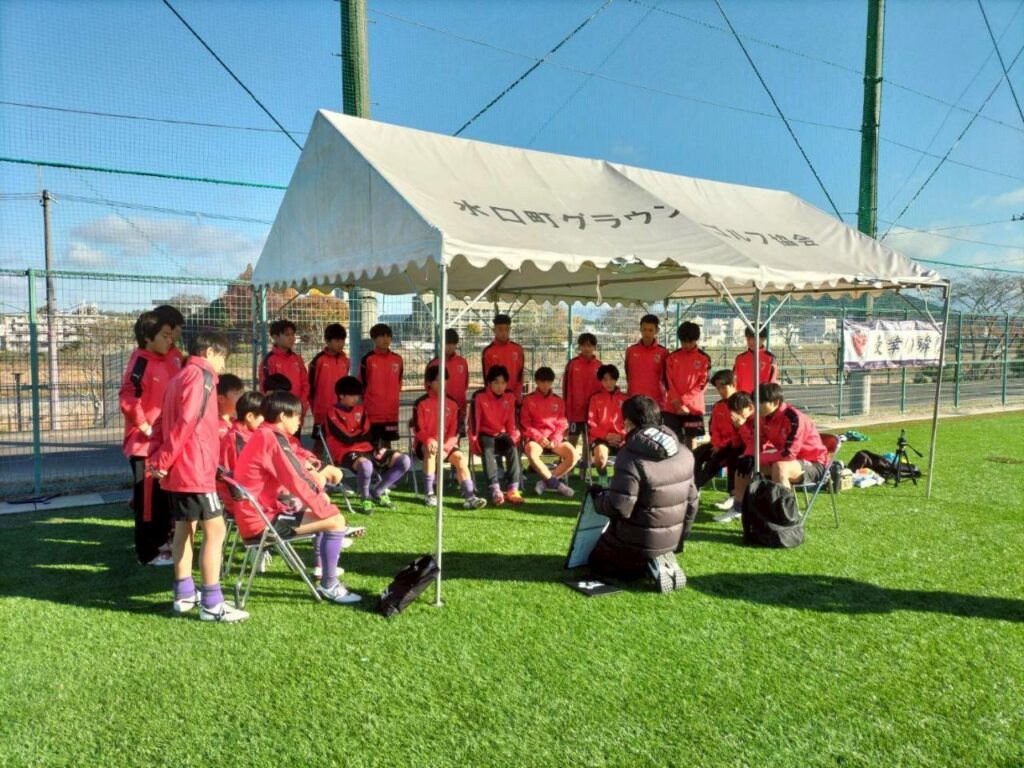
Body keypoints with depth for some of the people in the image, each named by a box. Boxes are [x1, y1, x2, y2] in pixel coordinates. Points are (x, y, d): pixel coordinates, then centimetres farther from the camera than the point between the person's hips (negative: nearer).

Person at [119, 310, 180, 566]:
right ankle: (148, 552, 8)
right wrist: (146, 428, -18)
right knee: (148, 497, -1)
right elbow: (127, 399, -23)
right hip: (144, 442, -8)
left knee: (165, 495, 17)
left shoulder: (168, 361, 10)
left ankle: (161, 541, 31)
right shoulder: (141, 362, -14)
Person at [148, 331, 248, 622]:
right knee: (215, 530, -8)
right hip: (194, 468, -10)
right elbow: (186, 422, -21)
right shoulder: (200, 375, -11)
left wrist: (157, 458, 6)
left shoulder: (179, 377, 19)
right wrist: (165, 460, -15)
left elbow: (162, 422, 16)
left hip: (177, 469, 10)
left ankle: (185, 595, 24)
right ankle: (212, 604, -8)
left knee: (184, 528, 16)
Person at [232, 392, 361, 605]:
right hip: (263, 520, -11)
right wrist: (326, 507, -11)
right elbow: (296, 482, -21)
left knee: (326, 513, 23)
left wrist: (319, 492, 4)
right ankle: (329, 586, -5)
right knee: (336, 520, -13)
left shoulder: (266, 436, 13)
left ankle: (324, 565, 26)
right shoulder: (272, 439, -19)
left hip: (260, 513, 11)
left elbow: (297, 472, 17)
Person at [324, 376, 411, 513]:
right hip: (347, 453, -7)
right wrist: (363, 434, 6)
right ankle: (366, 498, -10)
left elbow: (369, 434, 10)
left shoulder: (361, 409, 17)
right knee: (366, 465, -43)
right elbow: (348, 439, -11)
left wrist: (378, 448, -9)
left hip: (368, 450, 7)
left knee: (405, 461, -7)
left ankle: (377, 492, 8)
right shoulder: (333, 414, -4)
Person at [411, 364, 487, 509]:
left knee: (459, 457, -22)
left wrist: (444, 447, -16)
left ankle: (469, 496, -29)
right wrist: (429, 440, -28)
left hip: (446, 445, 3)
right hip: (424, 444, -3)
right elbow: (418, 429, -8)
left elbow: (454, 431, 0)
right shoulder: (421, 403, -5)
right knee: (431, 451, -34)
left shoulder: (452, 403, 4)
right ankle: (429, 494, -26)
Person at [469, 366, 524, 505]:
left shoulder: (509, 397, 3)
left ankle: (512, 489, -33)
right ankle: (495, 490, -43)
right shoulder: (479, 397, -9)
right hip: (485, 434, -3)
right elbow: (474, 422, -9)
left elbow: (511, 421, 8)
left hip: (502, 434, 3)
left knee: (513, 448, -28)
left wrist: (513, 437, -3)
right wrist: (474, 441, -13)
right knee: (487, 451, -34)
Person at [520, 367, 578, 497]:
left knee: (573, 455, -24)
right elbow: (525, 424, 2)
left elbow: (562, 424, 10)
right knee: (531, 452, -37)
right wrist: (539, 437, -13)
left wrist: (555, 440, -9)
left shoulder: (558, 401, 15)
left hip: (555, 439, 3)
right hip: (535, 438, -3)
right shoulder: (528, 400, 7)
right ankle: (557, 484, -22)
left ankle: (546, 482, -13)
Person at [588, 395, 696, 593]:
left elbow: (619, 508, -25)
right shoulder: (684, 453, -2)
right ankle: (663, 559, 6)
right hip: (672, 538, 7)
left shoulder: (631, 458, -25)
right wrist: (680, 537, 17)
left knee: (597, 562, 18)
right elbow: (691, 499, 5)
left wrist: (598, 497, -4)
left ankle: (649, 565, -3)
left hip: (638, 541, -7)